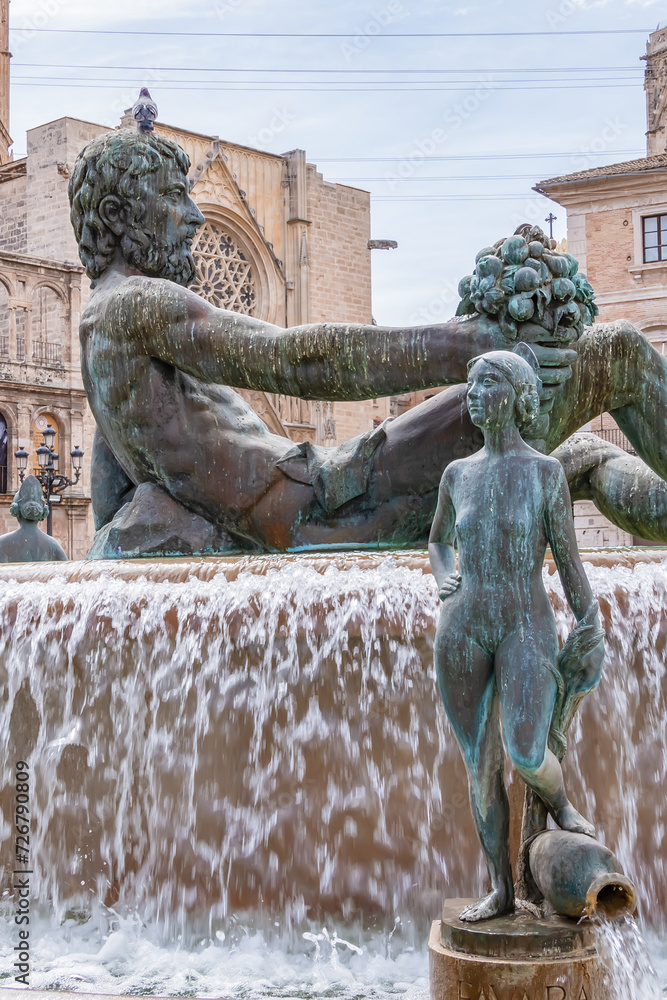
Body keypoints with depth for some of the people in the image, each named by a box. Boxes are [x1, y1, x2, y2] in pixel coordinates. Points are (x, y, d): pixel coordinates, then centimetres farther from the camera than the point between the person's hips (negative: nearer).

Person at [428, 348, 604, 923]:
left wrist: (594, 641, -2)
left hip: (527, 631, -4)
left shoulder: (546, 471, -2)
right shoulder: (458, 473, 9)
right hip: (462, 633, 4)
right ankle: (502, 891, 18)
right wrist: (443, 582, 3)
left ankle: (561, 804, 14)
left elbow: (570, 561, 0)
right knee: (481, 765, 5)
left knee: (526, 755, -22)